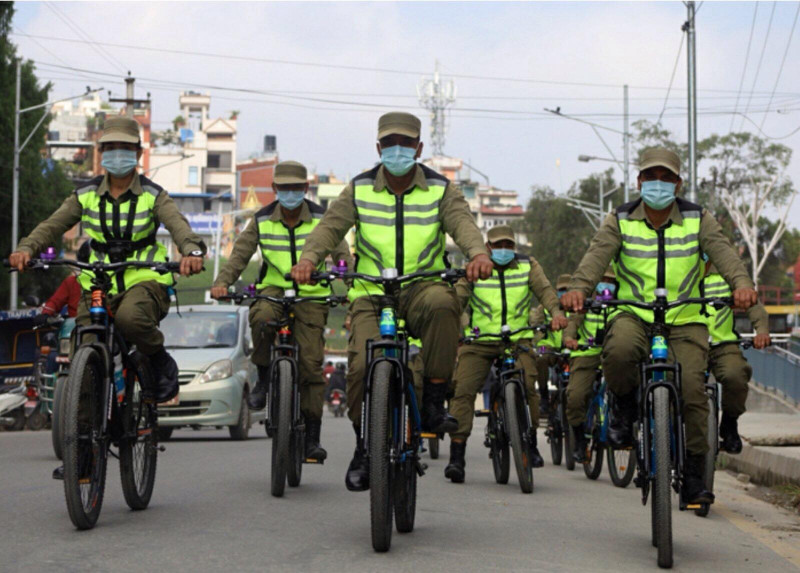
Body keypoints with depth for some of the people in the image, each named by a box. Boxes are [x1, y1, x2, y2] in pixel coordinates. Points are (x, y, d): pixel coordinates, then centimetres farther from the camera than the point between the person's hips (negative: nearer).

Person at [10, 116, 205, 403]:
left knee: (130, 317, -37)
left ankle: (162, 363, -8)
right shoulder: (86, 195, 9)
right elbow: (52, 225, -1)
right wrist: (27, 248, -23)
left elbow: (178, 225, -16)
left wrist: (192, 251, -40)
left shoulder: (153, 196, 2)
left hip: (144, 280, -3)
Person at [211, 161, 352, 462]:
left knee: (311, 363, -9)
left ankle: (312, 437, -2)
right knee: (261, 318, -35)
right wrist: (222, 282, -19)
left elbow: (342, 255, -8)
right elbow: (240, 254, -2)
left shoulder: (322, 219, -2)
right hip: (273, 289, 1)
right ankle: (264, 378, -11)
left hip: (311, 296, -1)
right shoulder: (261, 221, 2)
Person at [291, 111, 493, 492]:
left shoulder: (440, 190, 5)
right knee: (362, 365, -18)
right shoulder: (360, 190, 7)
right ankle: (364, 447, 8)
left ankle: (433, 404, -24)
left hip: (421, 287, -1)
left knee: (441, 303, -37)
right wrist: (308, 259, -25)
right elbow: (331, 226, -4)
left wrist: (478, 254, -34)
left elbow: (462, 222, -11)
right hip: (371, 294, 1)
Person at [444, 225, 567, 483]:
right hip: (478, 342, 0)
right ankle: (457, 456, -11)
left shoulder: (528, 266, 10)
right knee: (463, 390, -14)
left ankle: (531, 444, 2)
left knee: (527, 386, -20)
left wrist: (556, 312, -25)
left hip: (518, 340, 0)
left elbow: (545, 290, -4)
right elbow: (458, 296, -6)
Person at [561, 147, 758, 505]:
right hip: (634, 314, -1)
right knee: (618, 351, -35)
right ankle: (624, 405, -3)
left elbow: (721, 250, -14)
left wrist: (741, 283, -35)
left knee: (692, 388, -15)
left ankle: (693, 474, 0)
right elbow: (598, 253, -14)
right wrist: (579, 287, -36)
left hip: (685, 319, 1)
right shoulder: (620, 221, 3)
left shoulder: (698, 219, 3)